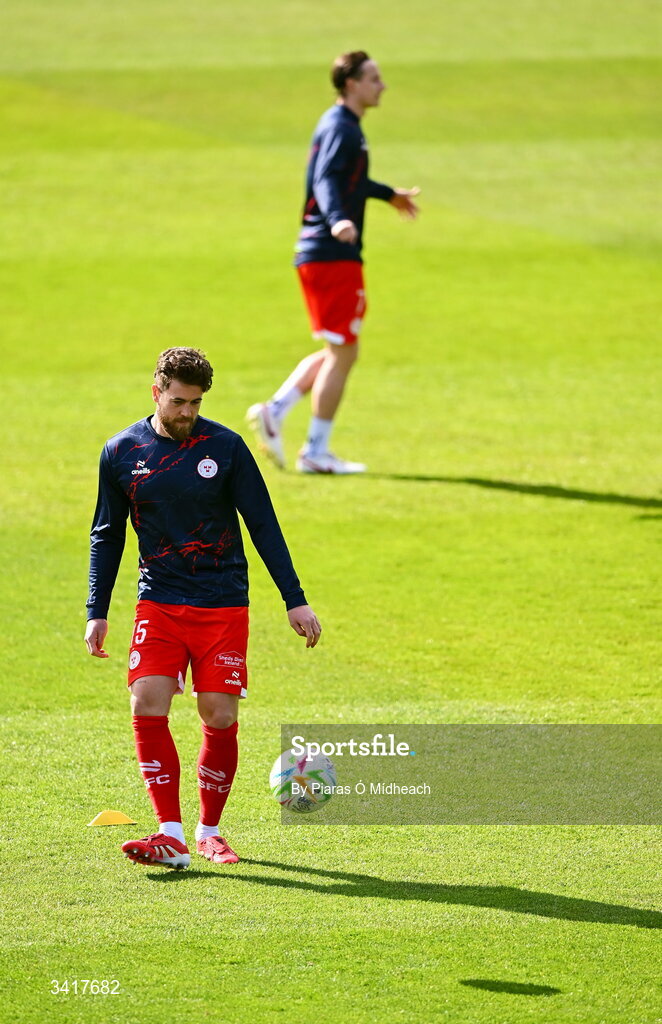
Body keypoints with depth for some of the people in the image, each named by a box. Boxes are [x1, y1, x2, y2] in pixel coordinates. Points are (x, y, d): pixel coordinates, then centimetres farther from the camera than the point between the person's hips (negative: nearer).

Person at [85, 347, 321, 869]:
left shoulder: (225, 447, -3)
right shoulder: (122, 453, 2)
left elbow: (264, 526, 1)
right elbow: (107, 534, 13)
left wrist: (295, 600, -2)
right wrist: (97, 611, 8)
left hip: (224, 605, -1)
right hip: (159, 603, 1)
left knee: (221, 718, -4)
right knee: (147, 706, -16)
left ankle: (210, 830, 14)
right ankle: (171, 834, -14)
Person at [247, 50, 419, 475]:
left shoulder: (345, 126, 18)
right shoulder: (340, 129, -13)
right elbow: (325, 181, -29)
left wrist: (389, 194, 52)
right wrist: (338, 220, -48)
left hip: (318, 254, 10)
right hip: (334, 256, -10)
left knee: (336, 352, 16)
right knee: (343, 353, -4)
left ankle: (274, 412, 9)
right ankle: (316, 452, -1)